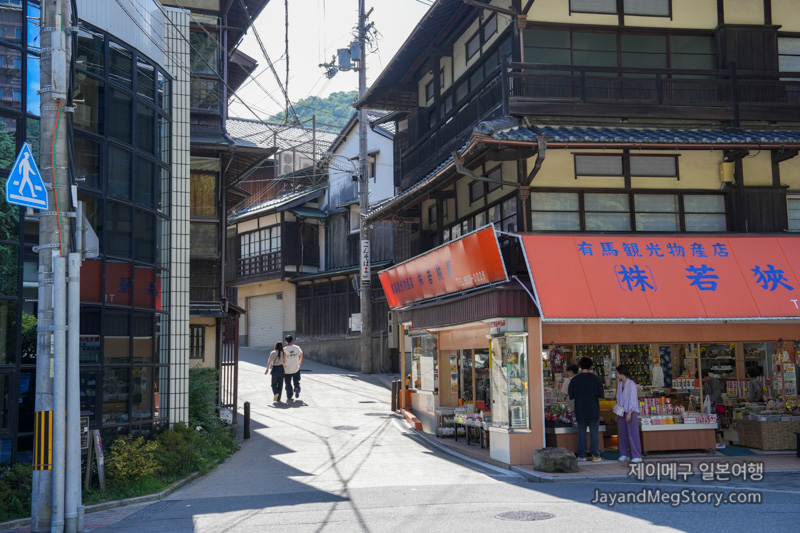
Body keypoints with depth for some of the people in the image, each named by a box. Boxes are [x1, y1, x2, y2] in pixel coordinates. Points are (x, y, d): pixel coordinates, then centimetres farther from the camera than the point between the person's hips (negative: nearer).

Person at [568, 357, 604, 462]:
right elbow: (601, 394, 1)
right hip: (593, 411, -1)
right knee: (594, 433, 6)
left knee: (581, 433, 8)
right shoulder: (596, 379, -5)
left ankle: (582, 455, 8)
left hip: (580, 411, 1)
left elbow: (571, 396, 0)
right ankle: (595, 455, 4)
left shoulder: (575, 380, -4)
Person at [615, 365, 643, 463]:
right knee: (623, 433, 7)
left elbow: (633, 399, -13)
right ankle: (624, 454, 14)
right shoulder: (620, 384, 12)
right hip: (622, 412, 7)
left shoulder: (631, 384, -10)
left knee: (633, 433, -8)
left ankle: (637, 456, -7)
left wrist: (629, 413, -17)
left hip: (631, 411, -7)